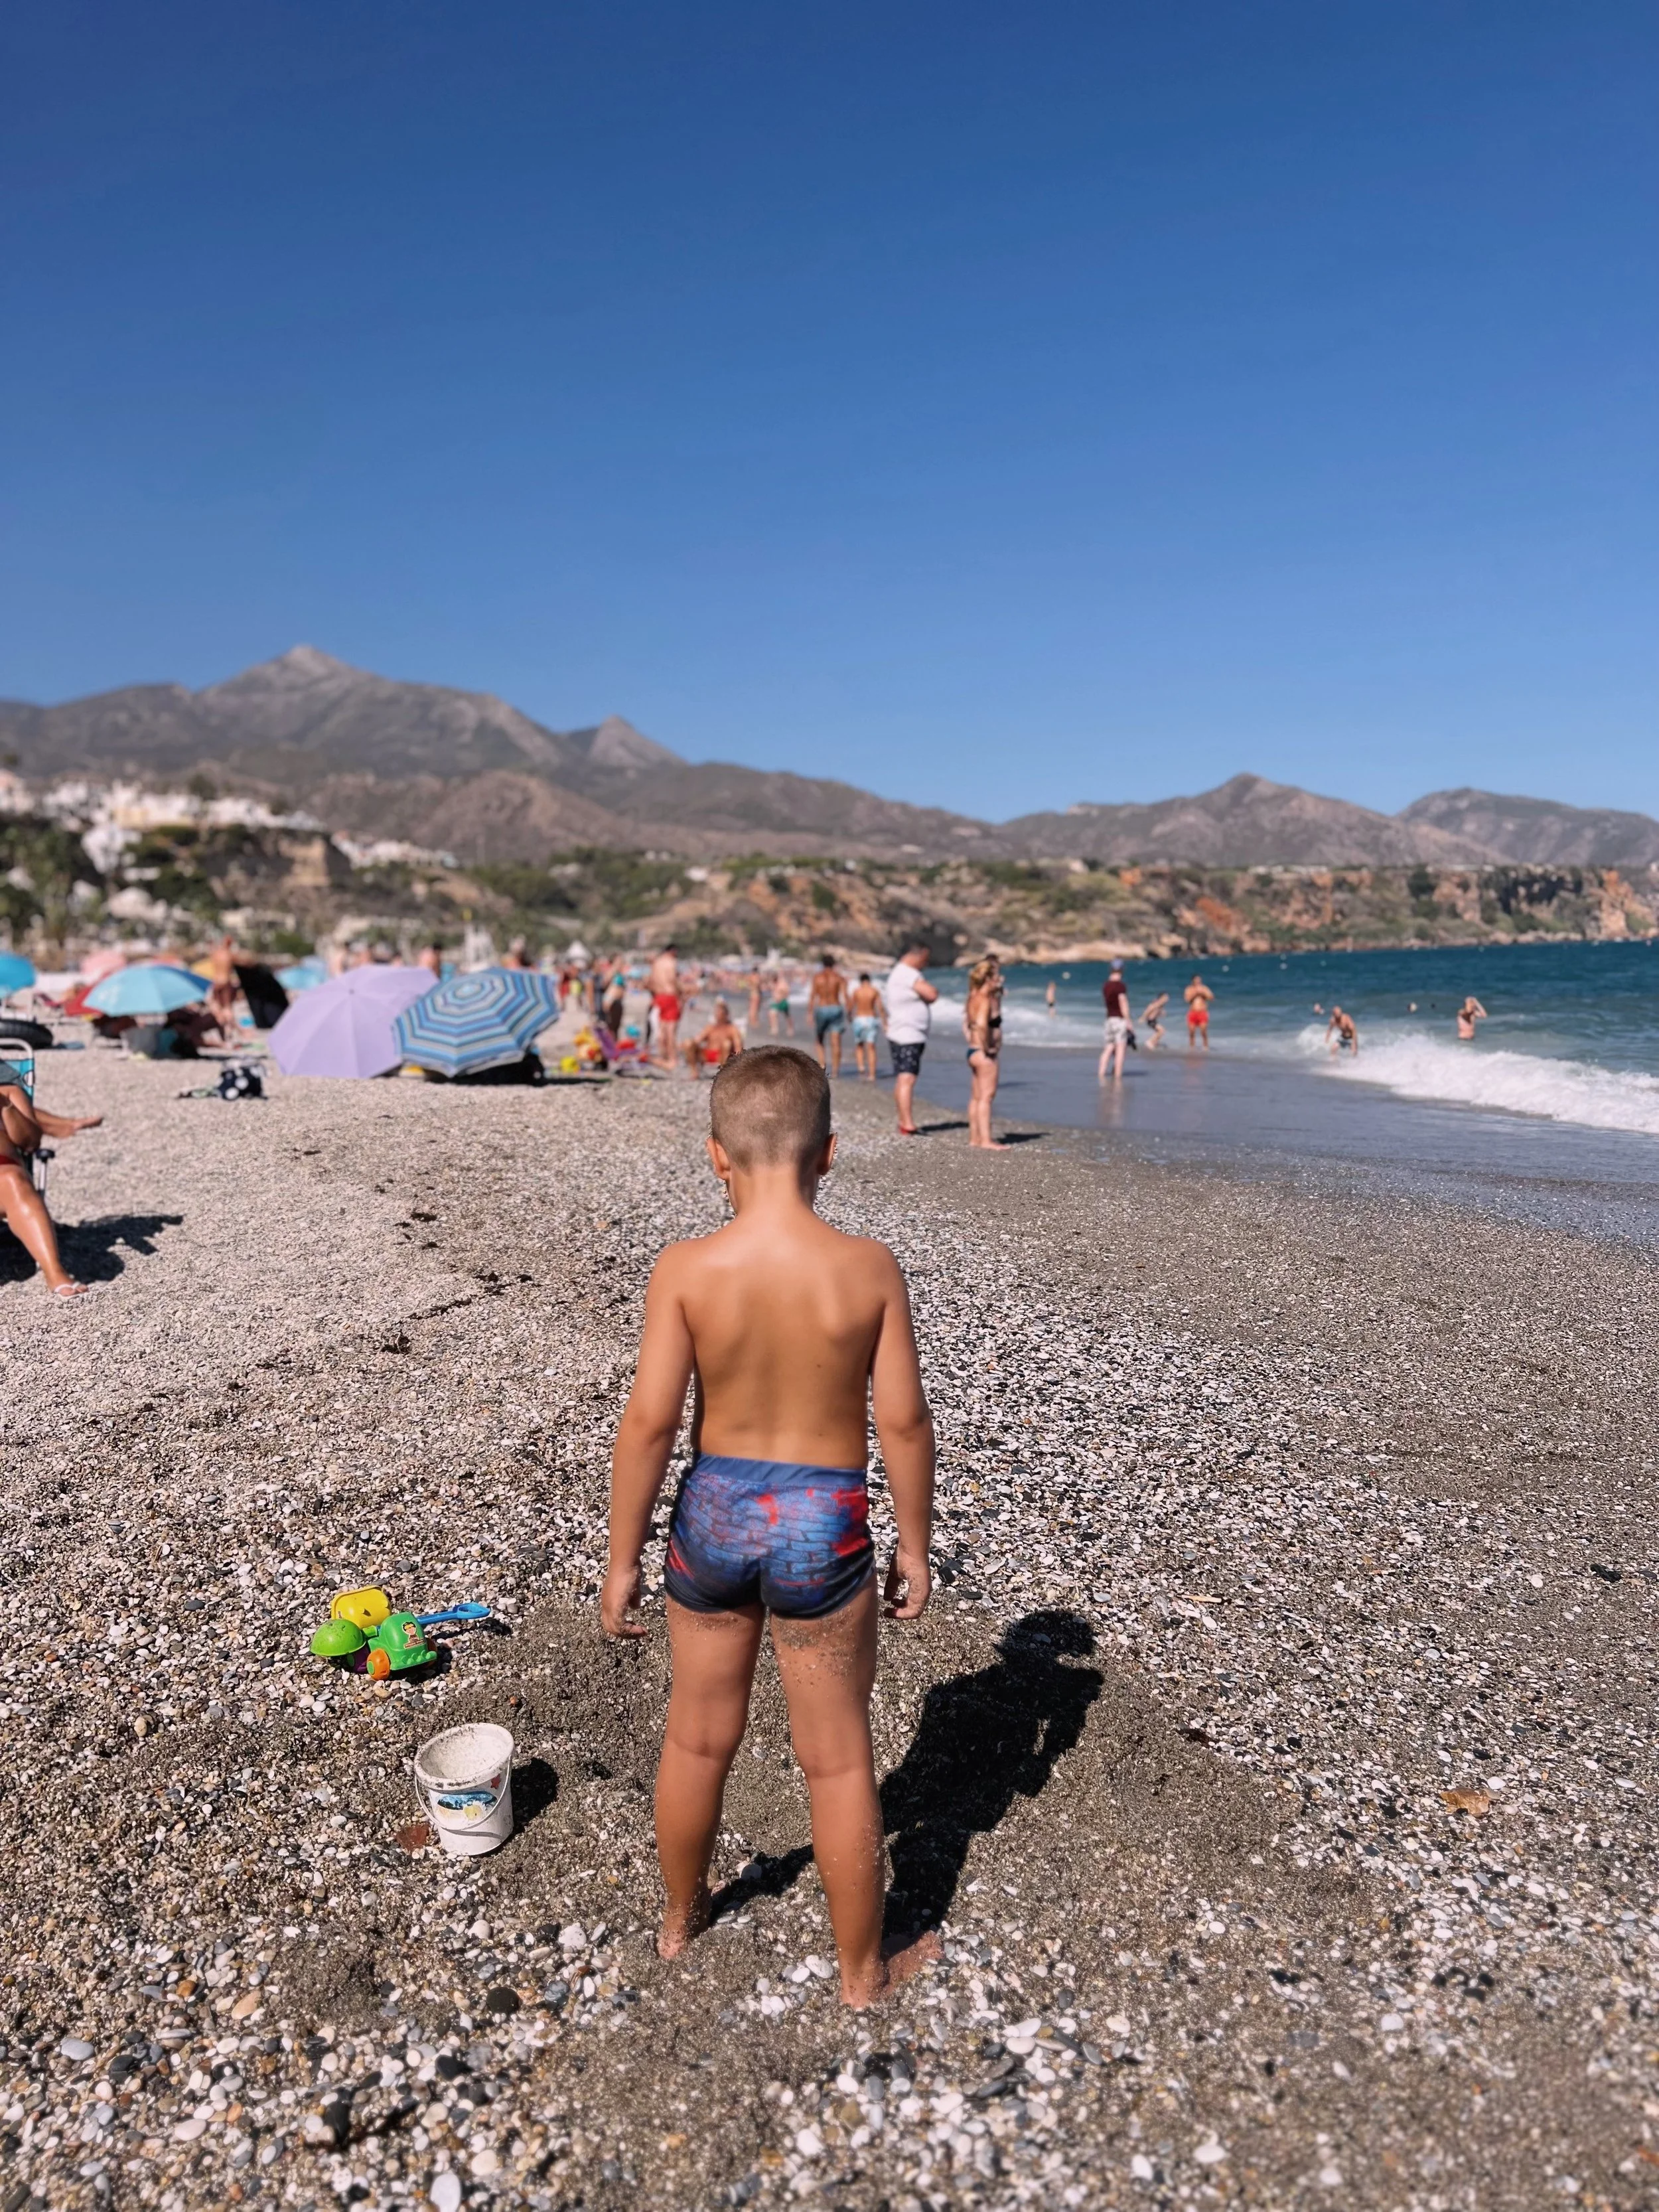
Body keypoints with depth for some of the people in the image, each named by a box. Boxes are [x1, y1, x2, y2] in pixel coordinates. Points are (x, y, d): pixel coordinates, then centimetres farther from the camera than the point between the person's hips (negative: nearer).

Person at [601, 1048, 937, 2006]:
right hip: (824, 1528, -1)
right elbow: (904, 1421, -10)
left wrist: (623, 1558, -2)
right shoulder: (869, 1268, -16)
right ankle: (863, 1970, 36)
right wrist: (915, 1543, 4)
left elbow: (649, 1422, -14)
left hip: (716, 1514, 2)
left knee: (698, 1738, 24)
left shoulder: (686, 1269, -16)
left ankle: (681, 1919, 48)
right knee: (839, 1762, 16)